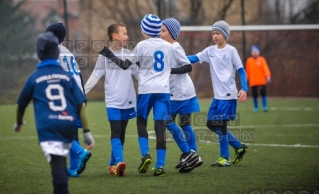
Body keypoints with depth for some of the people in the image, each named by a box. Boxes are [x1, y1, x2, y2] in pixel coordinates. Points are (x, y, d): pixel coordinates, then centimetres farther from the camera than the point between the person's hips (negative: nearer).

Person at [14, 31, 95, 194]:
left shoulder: (34, 78, 6)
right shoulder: (67, 76, 11)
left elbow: (21, 105, 19)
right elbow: (80, 105, 4)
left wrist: (18, 123, 39)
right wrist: (86, 132, 5)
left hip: (48, 127, -3)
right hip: (68, 126, 3)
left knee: (57, 165, -14)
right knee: (60, 163, 24)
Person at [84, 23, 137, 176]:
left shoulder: (129, 54, 9)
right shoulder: (105, 55, -1)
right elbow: (95, 76, -2)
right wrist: (82, 92, -10)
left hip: (127, 101, 4)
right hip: (113, 101, -4)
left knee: (121, 134, 8)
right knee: (116, 132, -15)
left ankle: (113, 164, 17)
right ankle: (119, 162, -27)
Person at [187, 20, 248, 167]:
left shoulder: (231, 50, -5)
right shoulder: (210, 51, 10)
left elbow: (241, 70, -6)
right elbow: (195, 58, 1)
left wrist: (244, 89, -16)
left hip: (228, 94, -7)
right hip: (217, 95, 7)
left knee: (221, 124, -7)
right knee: (211, 124, 8)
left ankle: (224, 158, 4)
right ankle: (239, 147, 20)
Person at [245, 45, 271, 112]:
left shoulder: (262, 60, -2)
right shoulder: (249, 61, 4)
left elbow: (265, 68, -12)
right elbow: (248, 71, 11)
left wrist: (268, 76, -25)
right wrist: (248, 79, 13)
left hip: (261, 81, -2)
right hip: (253, 82, 2)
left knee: (263, 94, -6)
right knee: (254, 95, 5)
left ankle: (265, 107, -3)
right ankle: (255, 108, 13)